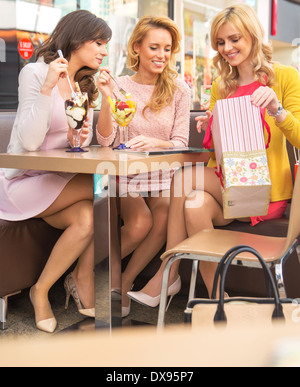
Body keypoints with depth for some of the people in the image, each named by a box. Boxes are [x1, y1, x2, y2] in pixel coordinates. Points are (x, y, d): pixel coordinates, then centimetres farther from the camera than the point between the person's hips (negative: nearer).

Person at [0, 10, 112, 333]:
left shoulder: (87, 85, 12)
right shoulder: (35, 73, -9)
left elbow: (90, 139, 12)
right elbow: (30, 142, -20)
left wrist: (80, 139, -10)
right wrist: (48, 87, -26)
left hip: (61, 181, 6)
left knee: (87, 218, -26)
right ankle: (81, 279, -8)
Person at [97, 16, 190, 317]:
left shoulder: (178, 90, 4)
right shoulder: (120, 86, 0)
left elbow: (180, 144, -2)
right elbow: (105, 142, -8)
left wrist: (154, 142, -24)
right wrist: (107, 98, -20)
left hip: (163, 177, 2)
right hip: (125, 176, -1)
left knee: (163, 221, -27)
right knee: (140, 222, -27)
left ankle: (124, 283, -4)